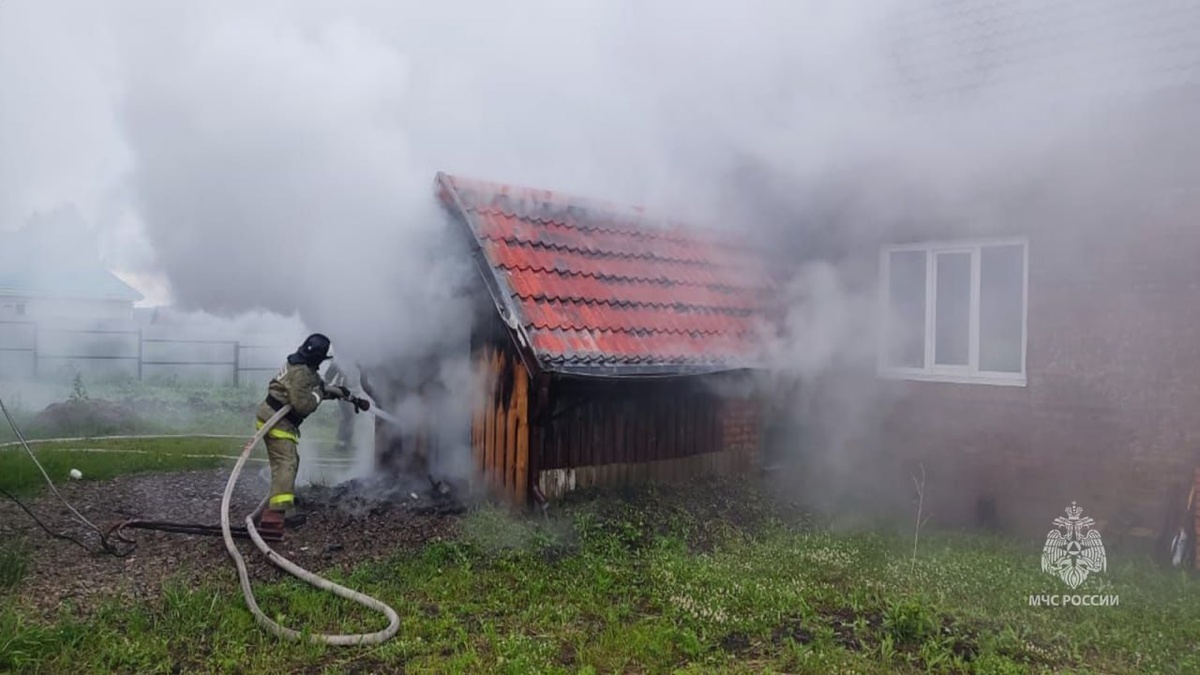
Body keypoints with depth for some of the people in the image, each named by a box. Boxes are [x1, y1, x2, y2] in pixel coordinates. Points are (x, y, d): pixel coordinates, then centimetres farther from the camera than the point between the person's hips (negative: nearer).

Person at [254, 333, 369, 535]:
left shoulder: (306, 370, 12)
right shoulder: (300, 373, -22)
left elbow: (322, 386, 24)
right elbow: (303, 405, -27)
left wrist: (352, 398, 23)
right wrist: (319, 393, -10)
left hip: (280, 420, 11)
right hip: (276, 421, -11)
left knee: (290, 462, 18)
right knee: (285, 464, -17)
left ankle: (285, 510, 28)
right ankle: (273, 516, -24)